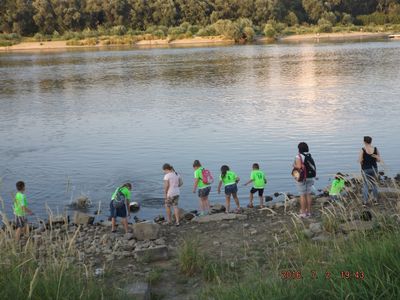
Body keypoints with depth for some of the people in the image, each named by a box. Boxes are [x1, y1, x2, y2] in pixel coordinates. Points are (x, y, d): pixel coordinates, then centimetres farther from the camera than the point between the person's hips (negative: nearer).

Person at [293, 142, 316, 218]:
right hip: (310, 178, 6)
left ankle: (303, 213, 1)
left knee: (302, 195, -1)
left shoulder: (299, 156, -13)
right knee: (308, 194, 11)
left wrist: (294, 165, -4)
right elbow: (313, 167, 8)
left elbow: (299, 167, -23)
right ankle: (308, 212, 14)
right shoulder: (310, 156, 8)